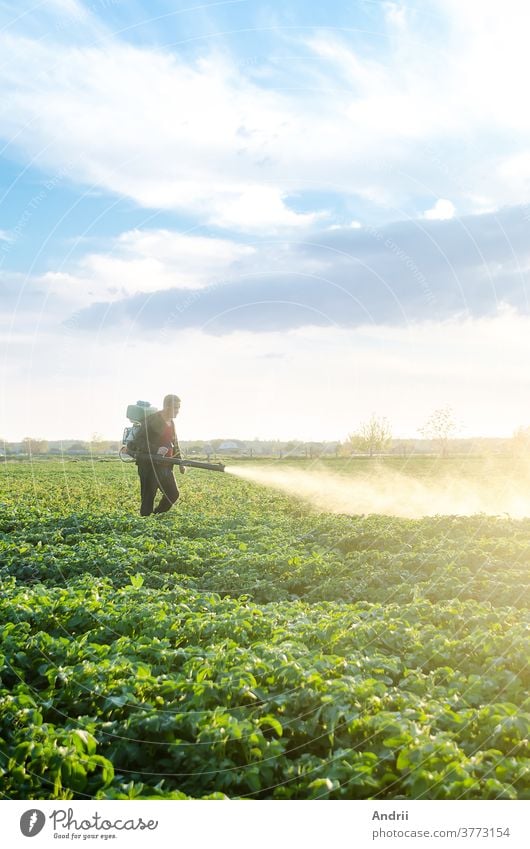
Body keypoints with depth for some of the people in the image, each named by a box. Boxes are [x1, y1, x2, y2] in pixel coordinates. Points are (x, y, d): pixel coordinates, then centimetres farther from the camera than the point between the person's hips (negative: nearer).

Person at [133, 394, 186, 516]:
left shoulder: (171, 423, 14)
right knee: (148, 497, -4)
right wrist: (156, 449, -28)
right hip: (149, 465, -8)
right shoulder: (152, 420, -11)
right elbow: (138, 441, -17)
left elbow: (175, 445, 23)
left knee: (173, 493, 8)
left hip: (165, 465, 8)